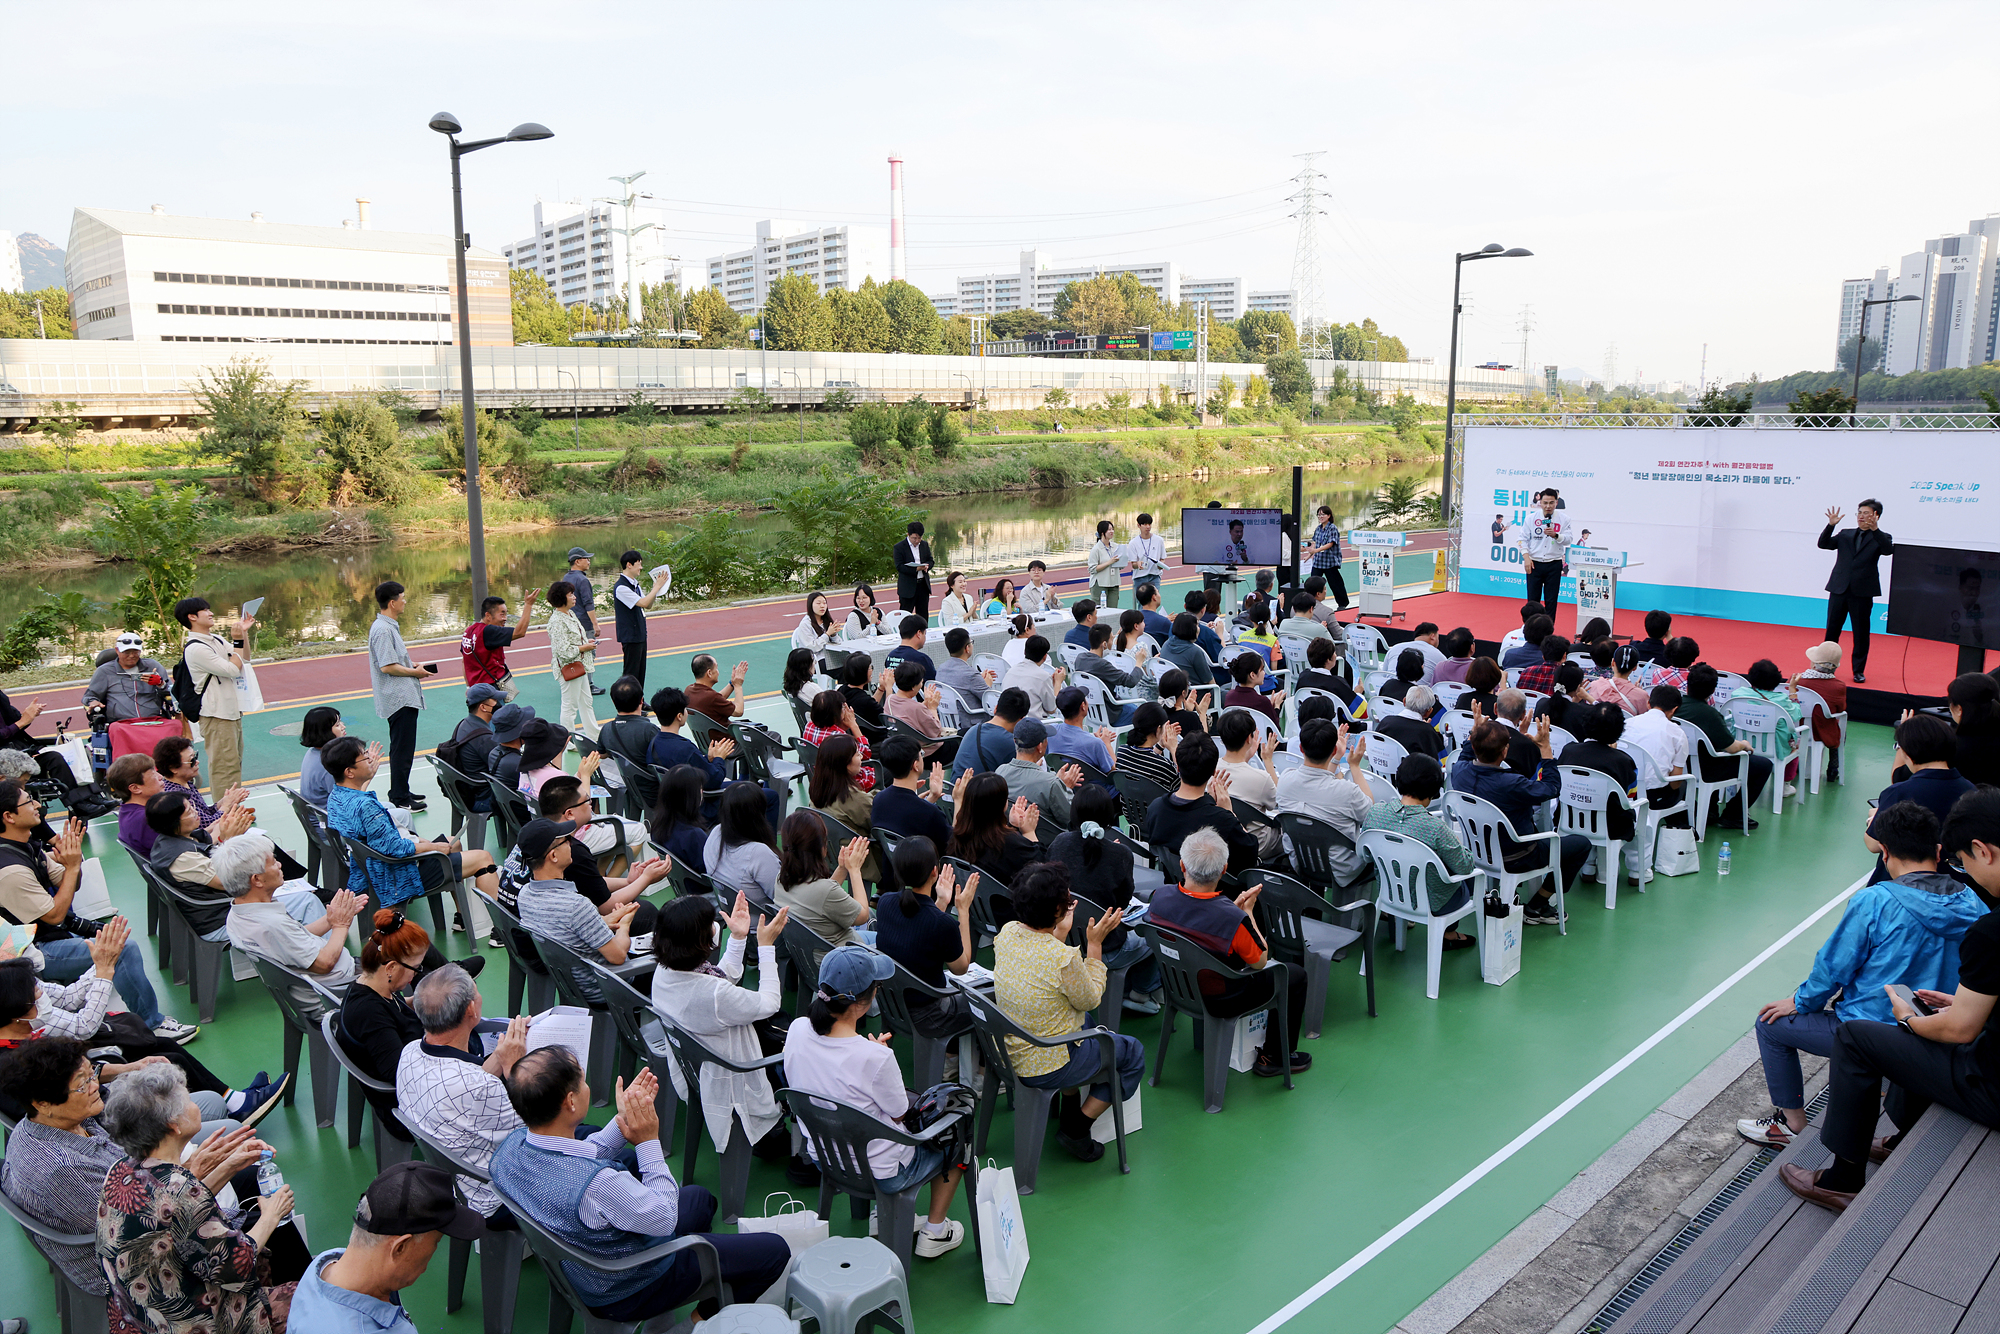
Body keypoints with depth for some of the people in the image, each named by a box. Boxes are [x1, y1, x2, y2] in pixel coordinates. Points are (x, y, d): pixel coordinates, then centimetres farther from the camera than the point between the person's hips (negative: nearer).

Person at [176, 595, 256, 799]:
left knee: (235, 763, 15)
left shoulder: (216, 639, 11)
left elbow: (245, 659, 18)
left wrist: (244, 634, 7)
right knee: (223, 765, -9)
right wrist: (239, 640, -10)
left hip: (232, 710, 10)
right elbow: (232, 669, -18)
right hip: (215, 715, -10)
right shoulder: (195, 648, -17)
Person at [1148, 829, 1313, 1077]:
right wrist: (1248, 912, -5)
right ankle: (1275, 1058, 28)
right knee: (1296, 975, 17)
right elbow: (1259, 962, -15)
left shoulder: (1160, 896, -20)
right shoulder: (1232, 918, -37)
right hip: (1219, 1001, -6)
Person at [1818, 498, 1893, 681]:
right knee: (1831, 630, 7)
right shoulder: (1845, 535, 13)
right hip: (1839, 590, 3)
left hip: (1862, 592, -3)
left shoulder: (1880, 538, 3)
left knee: (1861, 633, 3)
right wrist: (1831, 525, -10)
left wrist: (1875, 529, -28)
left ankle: (1859, 671, 13)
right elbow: (1823, 544, 4)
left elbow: (1889, 550, -16)